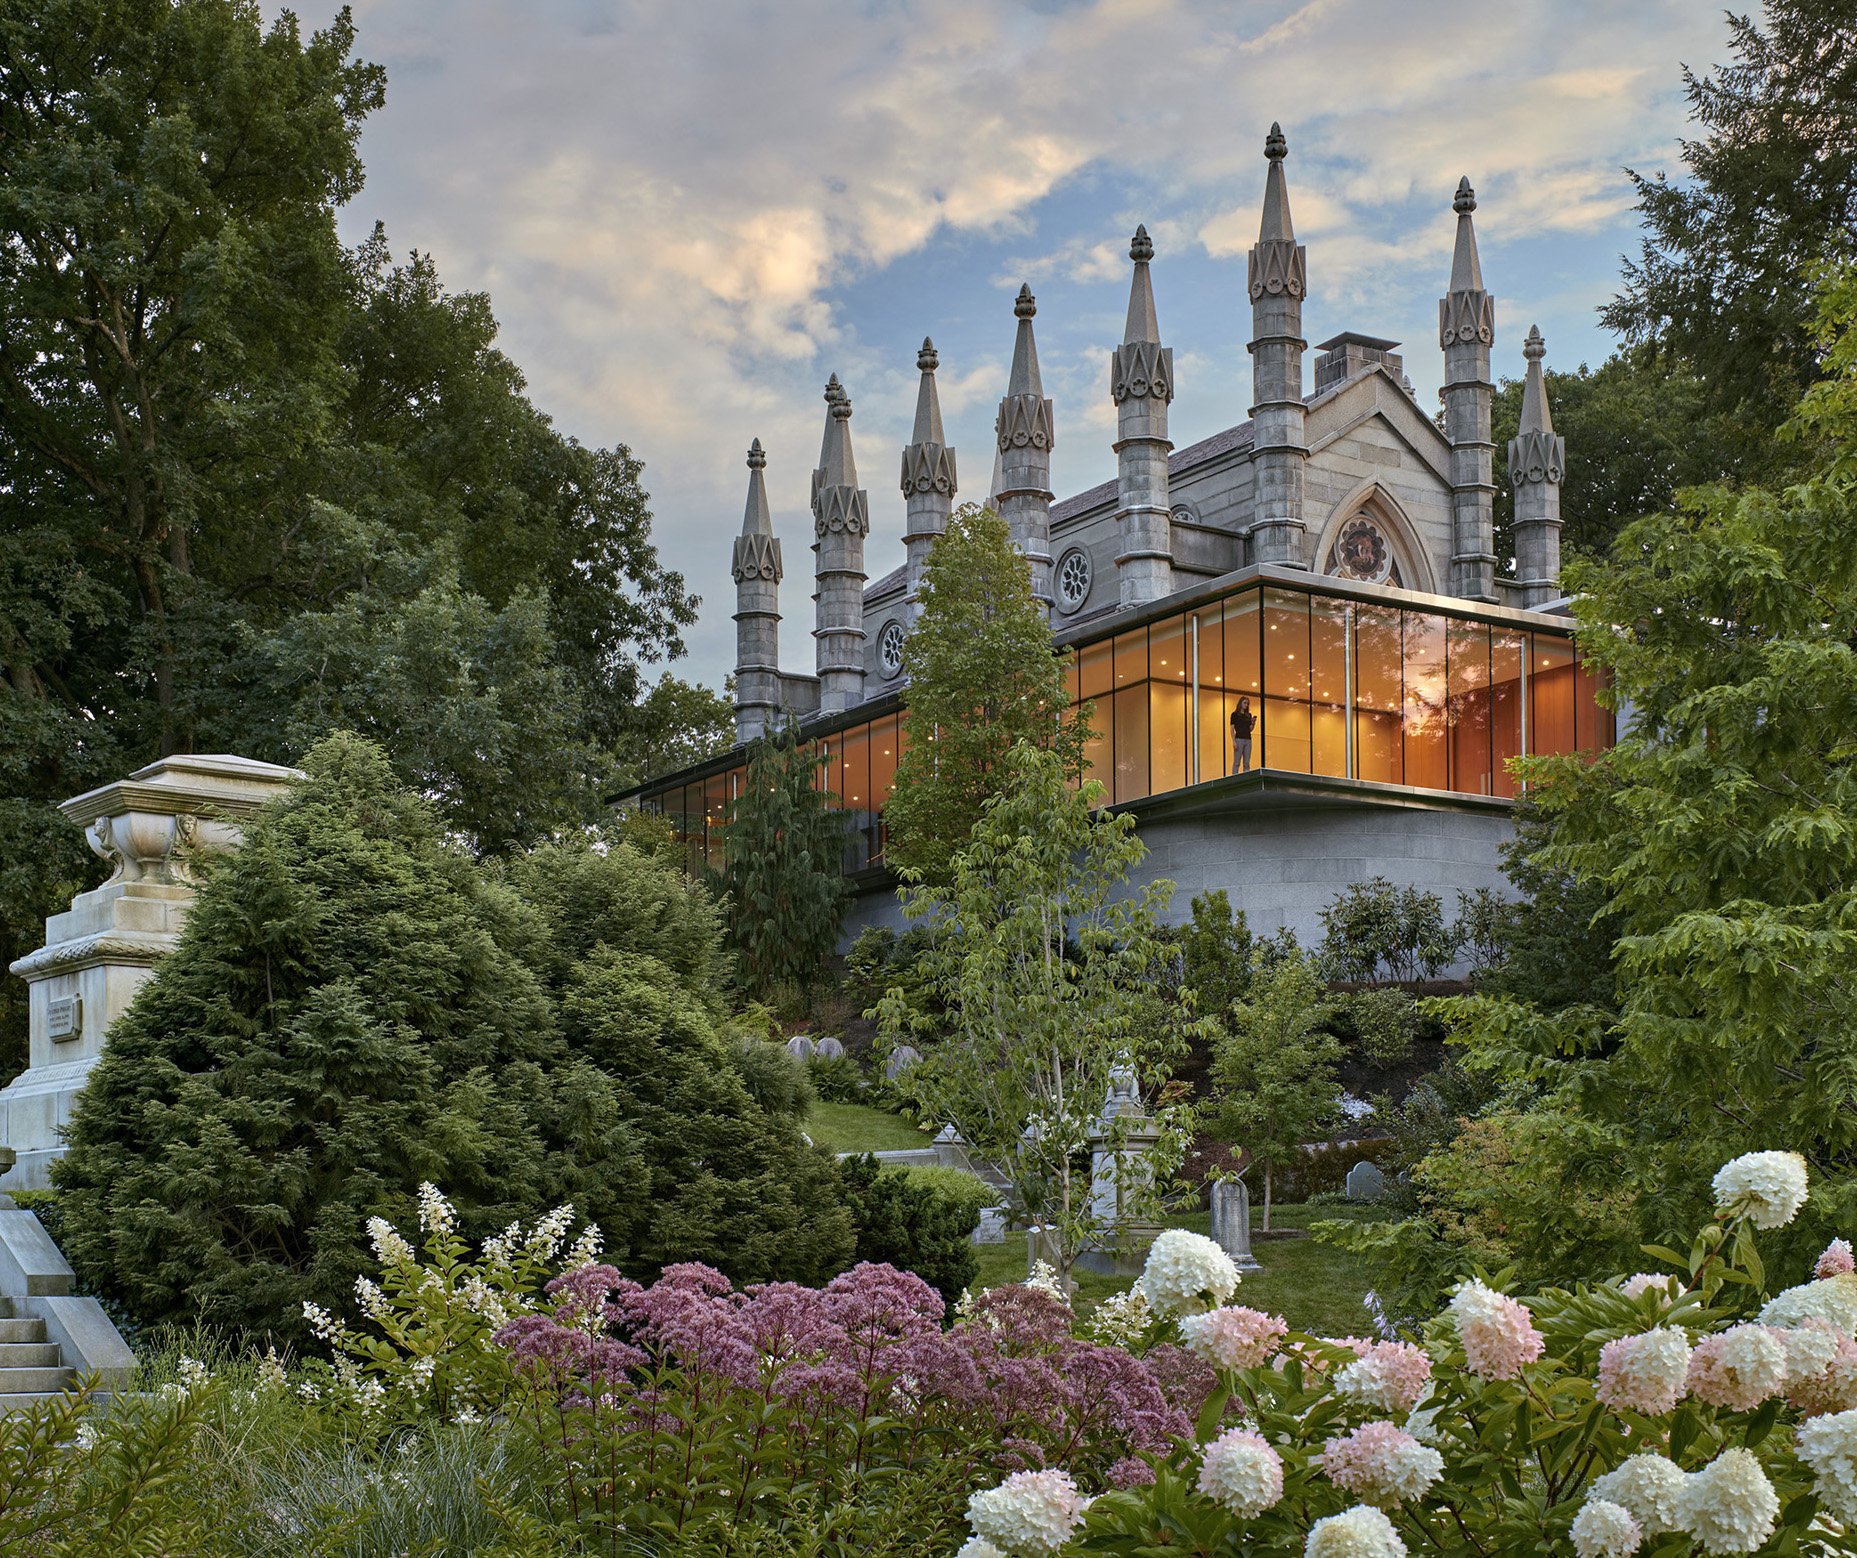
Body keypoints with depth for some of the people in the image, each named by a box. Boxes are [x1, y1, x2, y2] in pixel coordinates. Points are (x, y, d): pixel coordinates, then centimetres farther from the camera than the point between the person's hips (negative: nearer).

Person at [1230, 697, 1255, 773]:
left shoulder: (1249, 715, 15)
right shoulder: (1235, 714, 0)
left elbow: (1250, 729, 15)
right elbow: (1232, 729, -4)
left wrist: (1253, 723, -5)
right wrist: (1234, 741, -13)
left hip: (1248, 740, 5)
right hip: (1239, 739, -5)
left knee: (1246, 764, 4)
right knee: (1237, 763, -6)